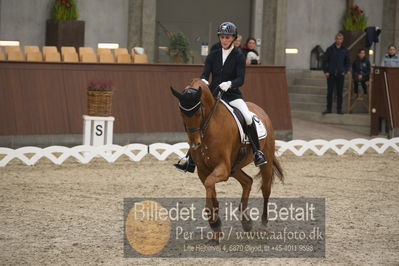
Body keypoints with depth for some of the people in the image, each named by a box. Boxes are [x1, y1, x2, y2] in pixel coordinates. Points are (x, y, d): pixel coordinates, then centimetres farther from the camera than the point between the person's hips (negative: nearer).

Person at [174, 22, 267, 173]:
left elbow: (240, 80, -11)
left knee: (248, 118, -27)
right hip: (213, 95, 3)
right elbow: (205, 74, 0)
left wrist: (229, 84, -31)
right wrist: (203, 81, -24)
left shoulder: (239, 57, -2)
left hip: (232, 95, -3)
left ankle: (257, 153, -15)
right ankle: (190, 161, 0)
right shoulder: (213, 55, 8)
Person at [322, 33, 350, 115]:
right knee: (329, 92, 2)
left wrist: (345, 71, -1)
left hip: (340, 74, 1)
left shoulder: (345, 50, 5)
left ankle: (339, 109, 9)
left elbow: (347, 62, 12)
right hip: (331, 74, -1)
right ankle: (328, 109, 9)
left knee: (340, 93, 4)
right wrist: (325, 71, -5)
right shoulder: (330, 49, 1)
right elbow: (324, 61, 4)